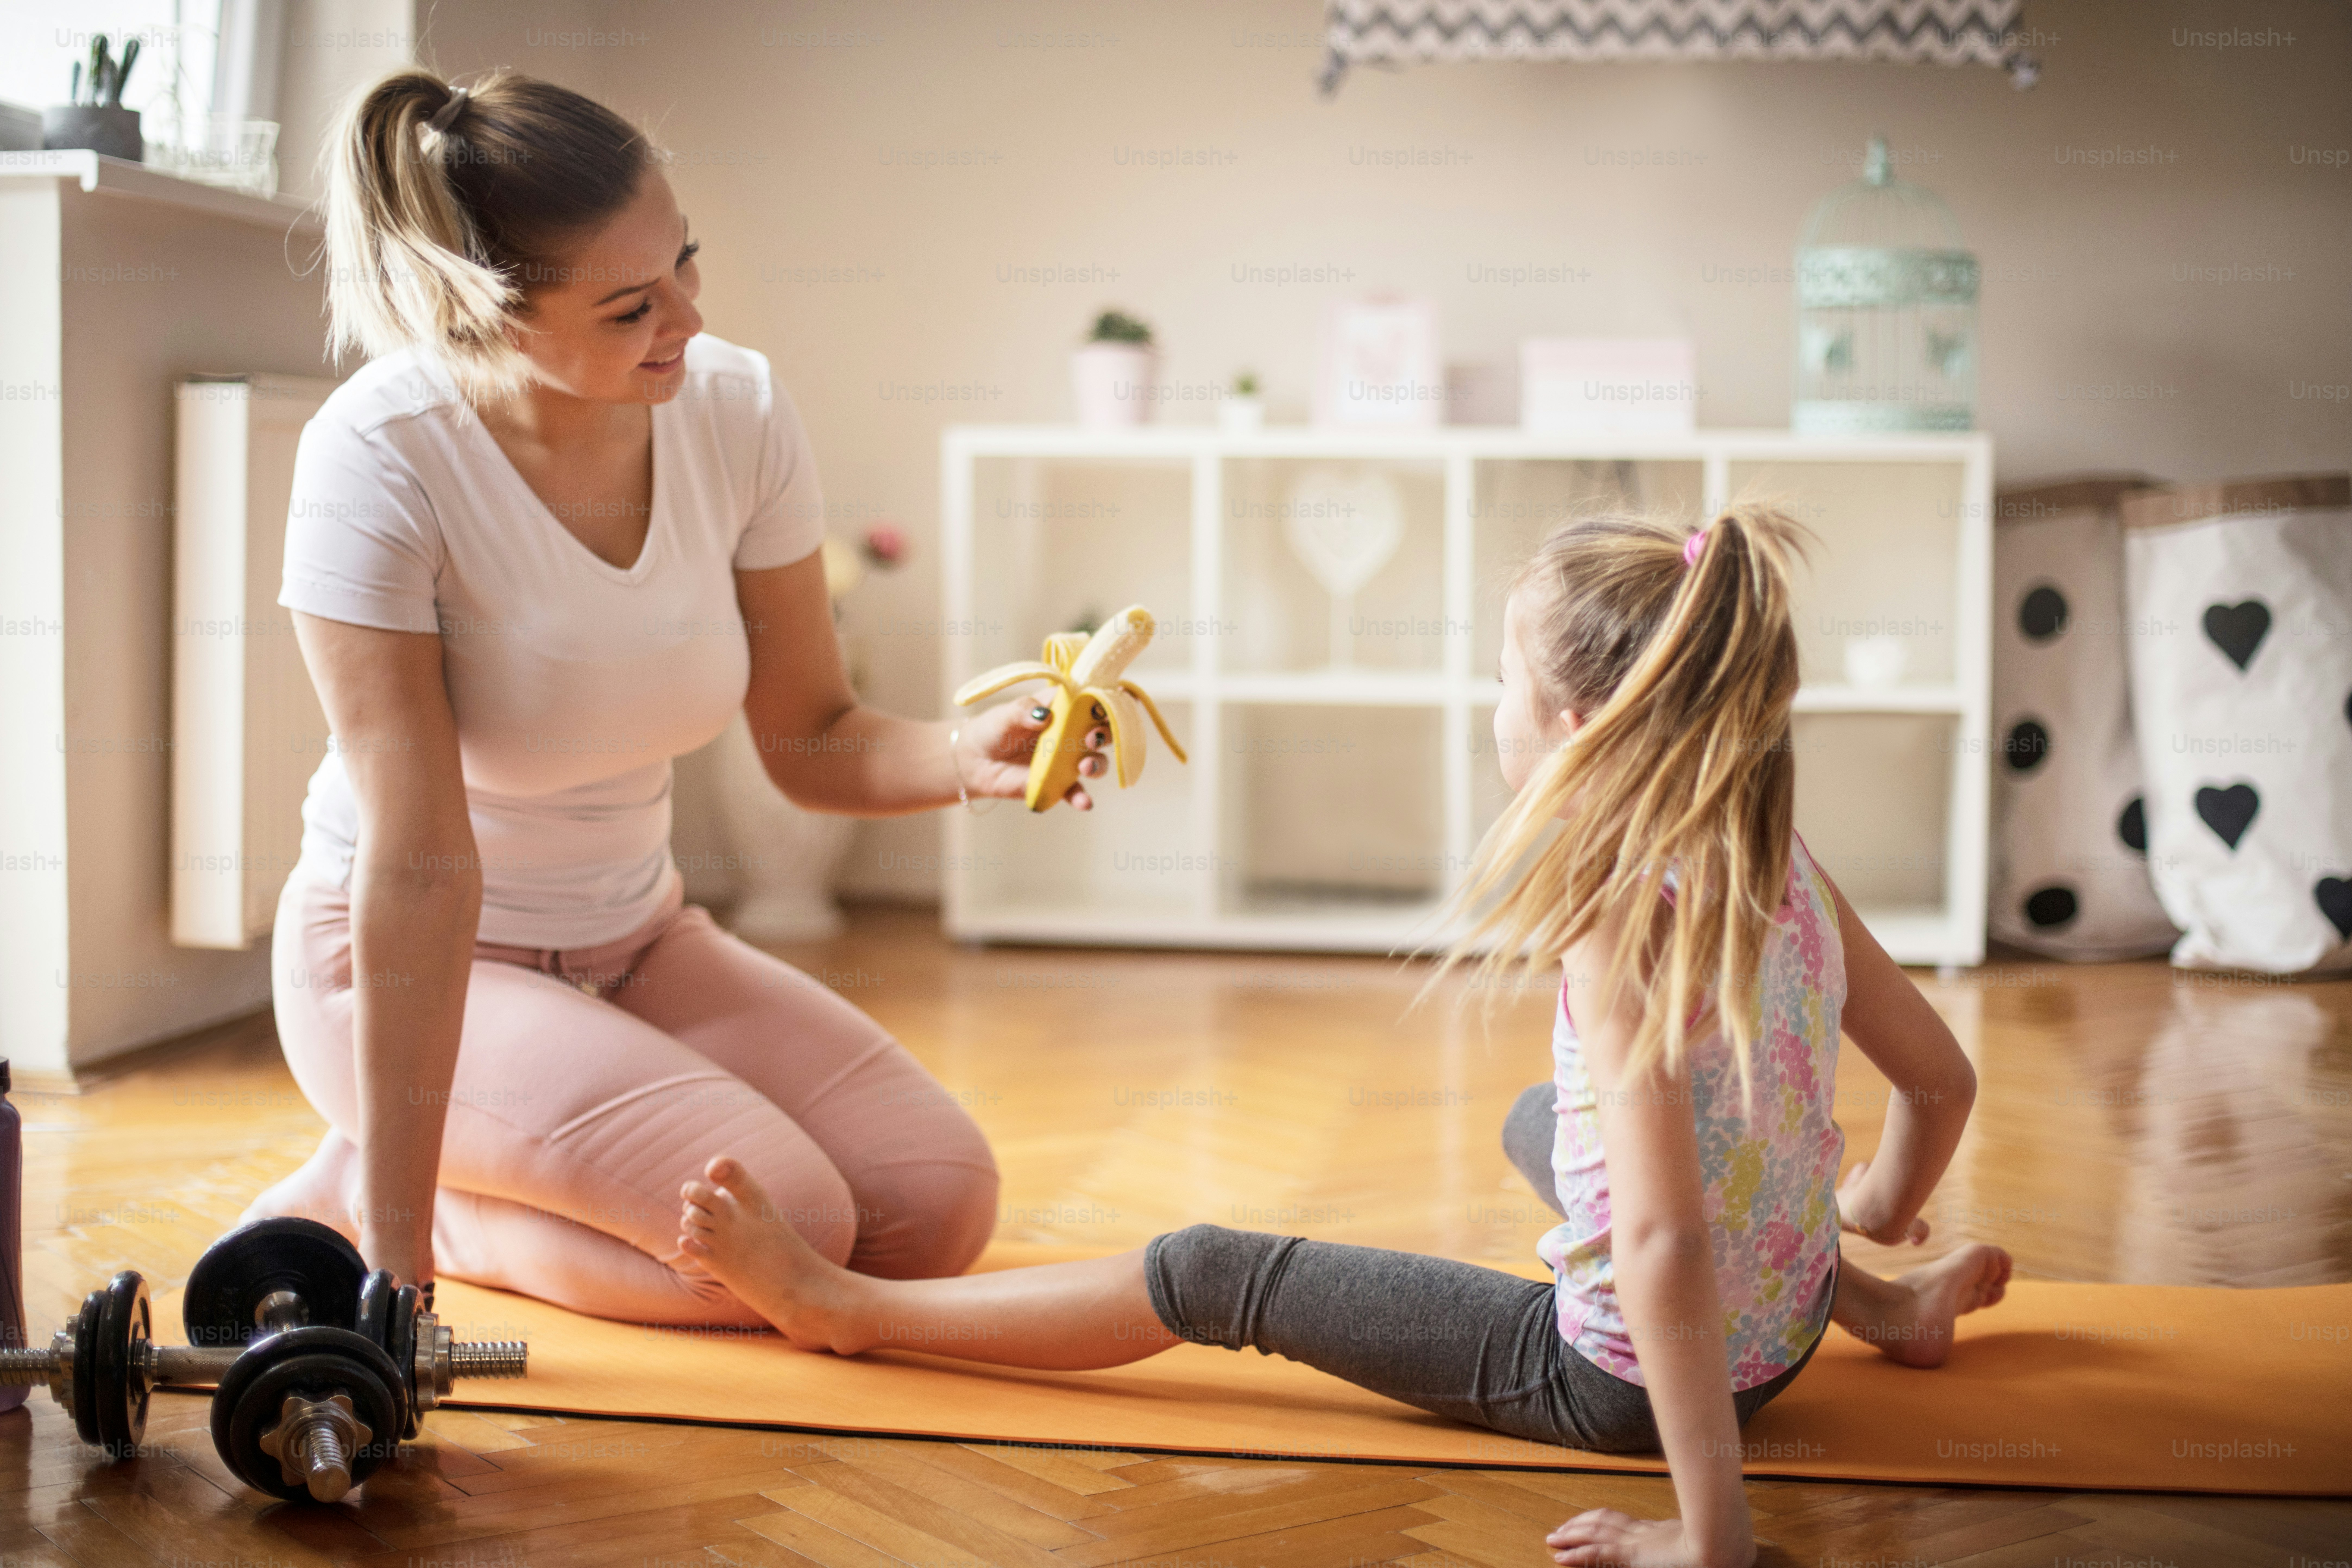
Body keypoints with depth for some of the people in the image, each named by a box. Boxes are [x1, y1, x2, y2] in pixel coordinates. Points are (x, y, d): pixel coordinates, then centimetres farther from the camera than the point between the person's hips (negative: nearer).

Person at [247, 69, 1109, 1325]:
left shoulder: (737, 412, -12)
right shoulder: (379, 461, -27)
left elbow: (810, 742, -1)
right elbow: (420, 867, -29)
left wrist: (964, 755, -24)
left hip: (632, 939, 6)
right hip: (413, 968, -6)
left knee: (940, 1209, -9)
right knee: (788, 1233, -23)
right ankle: (360, 1199, 2)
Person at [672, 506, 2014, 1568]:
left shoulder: (1616, 927, -27)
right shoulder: (1788, 868, -5)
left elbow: (1665, 1246, -35)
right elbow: (1942, 1079, 6)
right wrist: (1875, 1213, 25)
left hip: (1624, 1381, -7)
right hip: (1781, 1335, 7)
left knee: (1211, 1275, 2)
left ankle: (846, 1305, 12)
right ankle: (1879, 1301, 29)